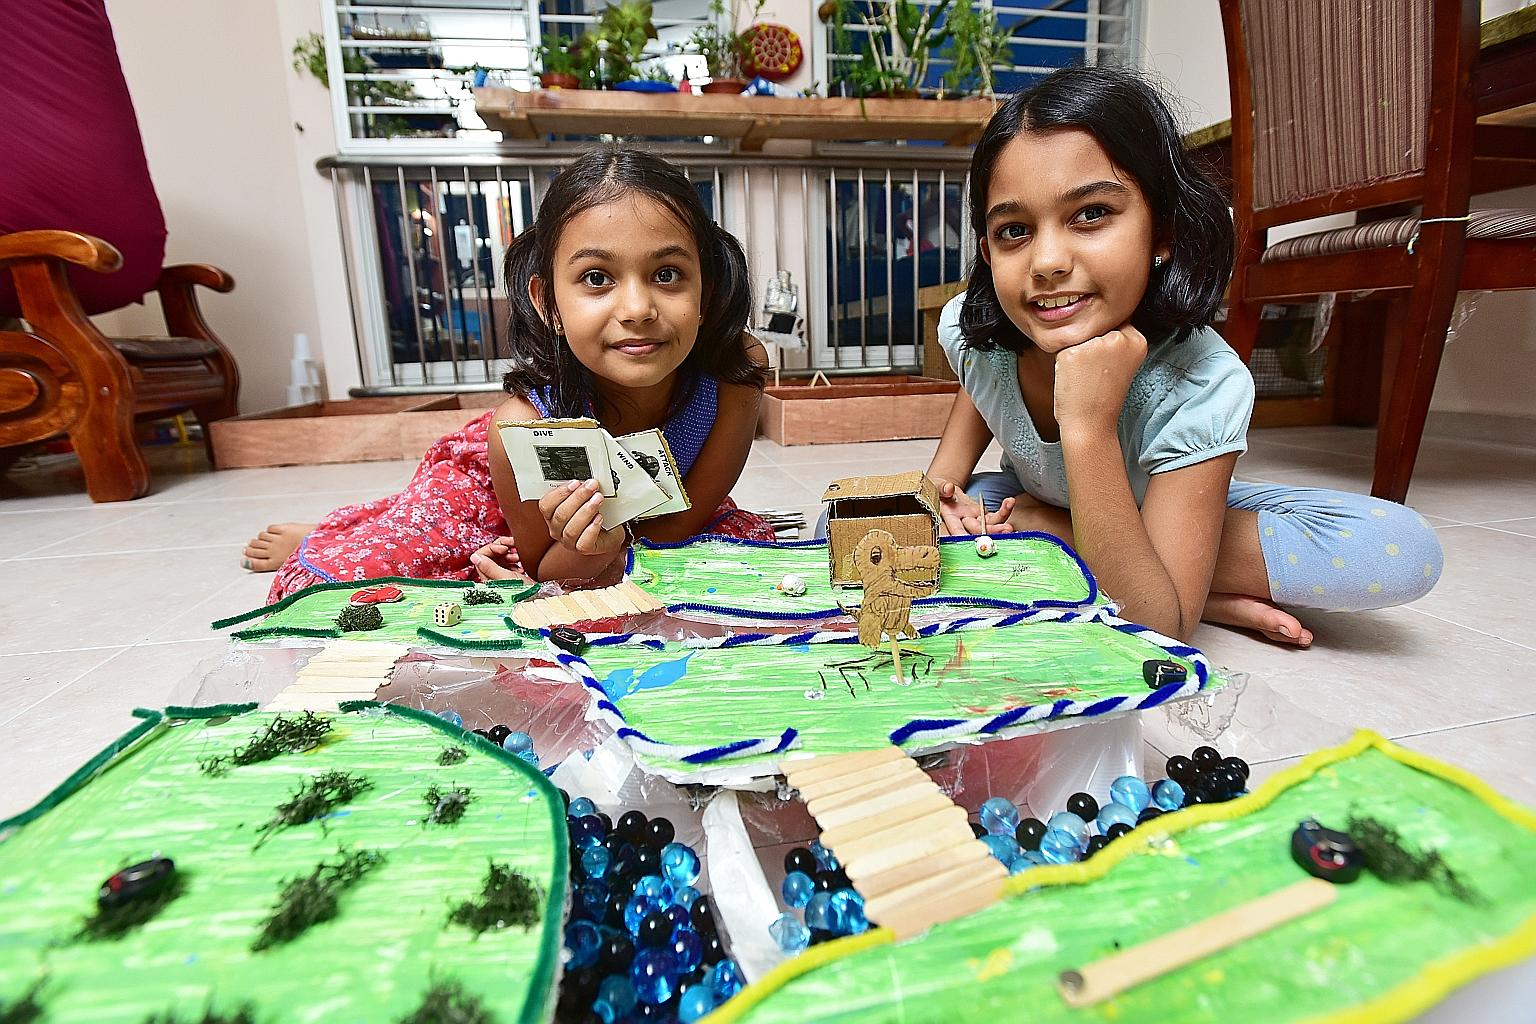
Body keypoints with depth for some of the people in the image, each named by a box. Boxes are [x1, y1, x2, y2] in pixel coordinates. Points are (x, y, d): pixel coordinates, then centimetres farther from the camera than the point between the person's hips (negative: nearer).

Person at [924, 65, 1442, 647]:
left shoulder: (1202, 387, -35)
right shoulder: (968, 328, -25)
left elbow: (1155, 633, -39)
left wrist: (1089, 427, -48)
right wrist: (944, 474, -18)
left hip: (1180, 515, -3)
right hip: (1033, 505, 4)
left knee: (1407, 551, -24)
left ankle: (1058, 542, -17)